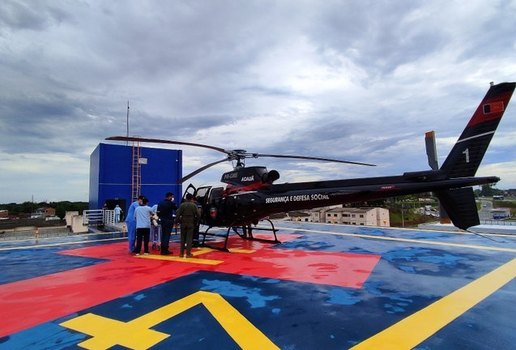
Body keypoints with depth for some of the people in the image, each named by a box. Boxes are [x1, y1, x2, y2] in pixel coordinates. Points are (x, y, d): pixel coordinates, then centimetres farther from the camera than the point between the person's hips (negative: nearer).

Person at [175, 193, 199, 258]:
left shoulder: (182, 205, -2)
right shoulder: (194, 205, -3)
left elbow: (177, 215, -7)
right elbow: (197, 215, -6)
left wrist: (179, 221, 4)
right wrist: (195, 222, 7)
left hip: (183, 223, 1)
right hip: (191, 224, -1)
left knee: (183, 238, 11)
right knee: (189, 238, 2)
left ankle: (181, 253, 16)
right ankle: (188, 253, 2)